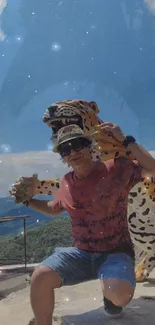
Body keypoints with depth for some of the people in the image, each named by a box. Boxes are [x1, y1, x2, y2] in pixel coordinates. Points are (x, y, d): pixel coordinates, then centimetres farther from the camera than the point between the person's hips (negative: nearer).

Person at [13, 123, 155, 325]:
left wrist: (125, 140, -22)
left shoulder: (115, 170, -11)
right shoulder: (66, 183, 4)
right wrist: (27, 199, 11)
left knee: (120, 295, -32)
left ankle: (109, 295, 9)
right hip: (81, 253, 3)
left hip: (115, 253, -3)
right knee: (40, 277, -21)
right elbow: (55, 209, 24)